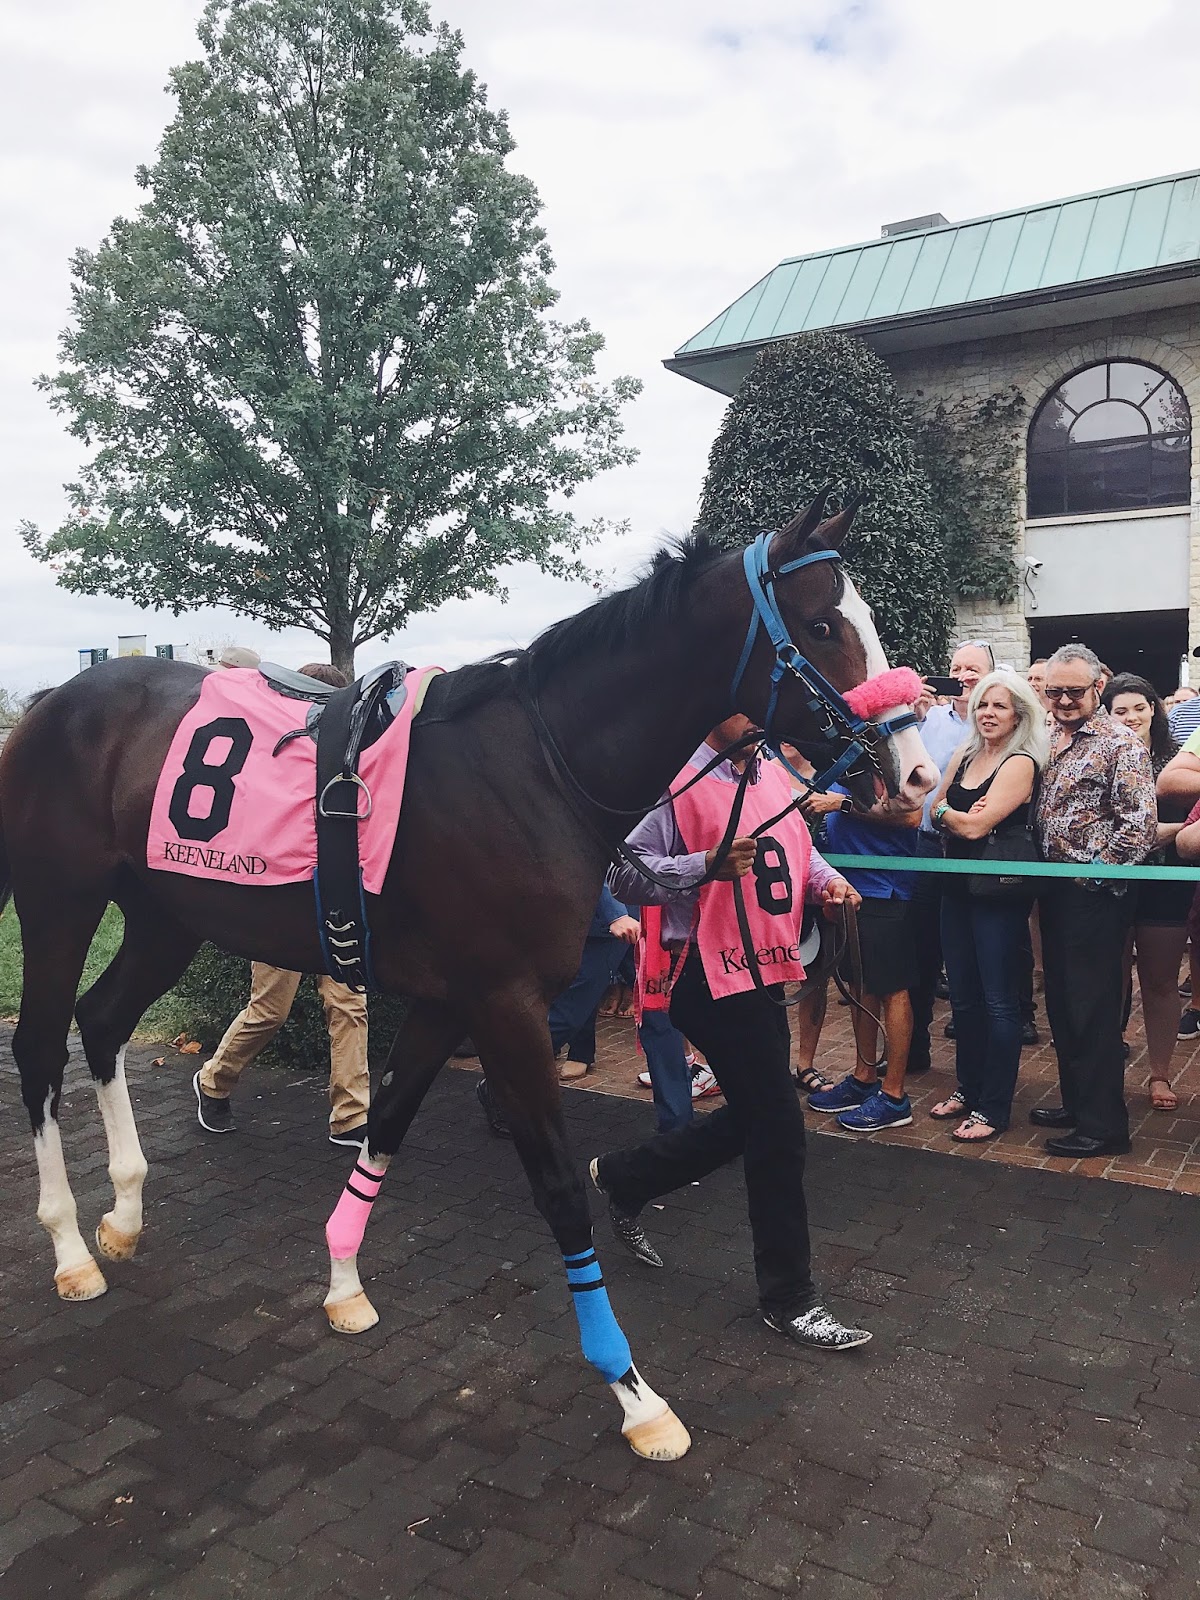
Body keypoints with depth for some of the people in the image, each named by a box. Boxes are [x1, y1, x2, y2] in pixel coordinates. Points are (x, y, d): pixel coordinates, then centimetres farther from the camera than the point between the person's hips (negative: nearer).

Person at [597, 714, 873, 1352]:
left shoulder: (773, 776, 11)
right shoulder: (678, 782, -13)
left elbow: (797, 846, 24)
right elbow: (624, 872, -16)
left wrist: (827, 880, 3)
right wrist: (707, 865, -29)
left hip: (765, 971, 9)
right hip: (711, 975, -9)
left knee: (751, 1119, 18)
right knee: (779, 1124, -3)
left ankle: (621, 1177, 38)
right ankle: (789, 1297, 15)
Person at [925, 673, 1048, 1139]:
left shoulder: (1020, 764, -13)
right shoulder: (963, 758, 10)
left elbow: (976, 825, -19)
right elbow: (935, 811, 9)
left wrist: (948, 812, -1)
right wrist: (959, 815, -11)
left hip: (1000, 891, -7)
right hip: (958, 886, 7)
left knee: (998, 1001, 1)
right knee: (963, 995, 15)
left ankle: (993, 1109, 9)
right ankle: (968, 1088, 29)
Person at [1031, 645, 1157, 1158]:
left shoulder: (1120, 744, -11)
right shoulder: (1051, 742, 13)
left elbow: (1141, 825, -18)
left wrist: (1094, 873, -15)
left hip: (1094, 897, -8)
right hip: (1054, 892, 8)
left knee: (1092, 1009, -1)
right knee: (1061, 1002, 16)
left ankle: (1102, 1125, 9)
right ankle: (1076, 1101, 30)